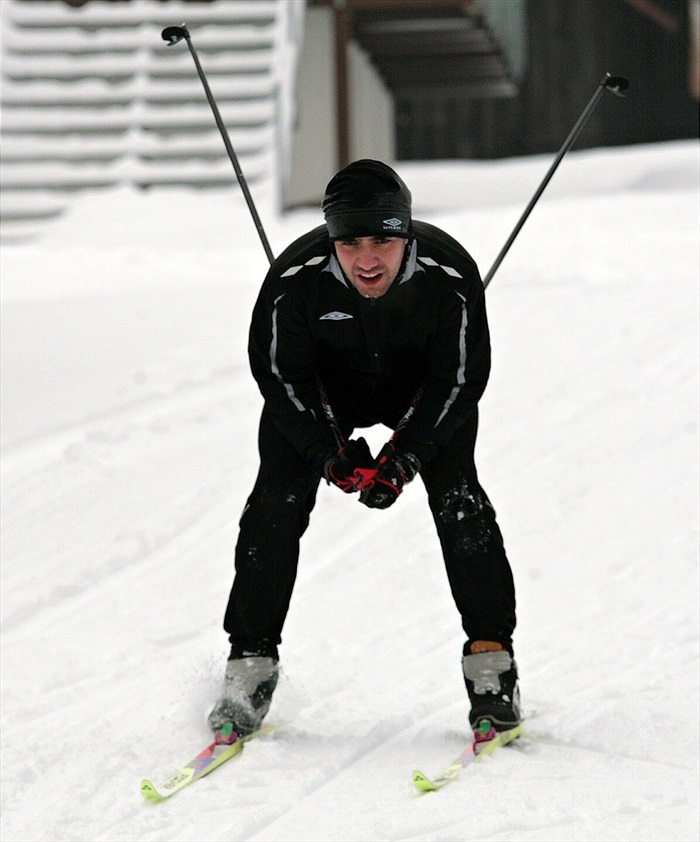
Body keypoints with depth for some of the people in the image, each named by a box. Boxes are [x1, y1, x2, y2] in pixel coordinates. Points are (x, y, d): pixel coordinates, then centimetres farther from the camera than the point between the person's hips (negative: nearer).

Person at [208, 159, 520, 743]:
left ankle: (491, 657, -7)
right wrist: (329, 452, -24)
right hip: (325, 385, 0)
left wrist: (404, 458, -27)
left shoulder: (450, 276, -32)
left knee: (456, 494, -17)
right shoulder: (295, 279, -32)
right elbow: (280, 373, -16)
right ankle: (251, 662, -2)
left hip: (424, 388, 0)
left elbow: (461, 378, -20)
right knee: (278, 499, -13)